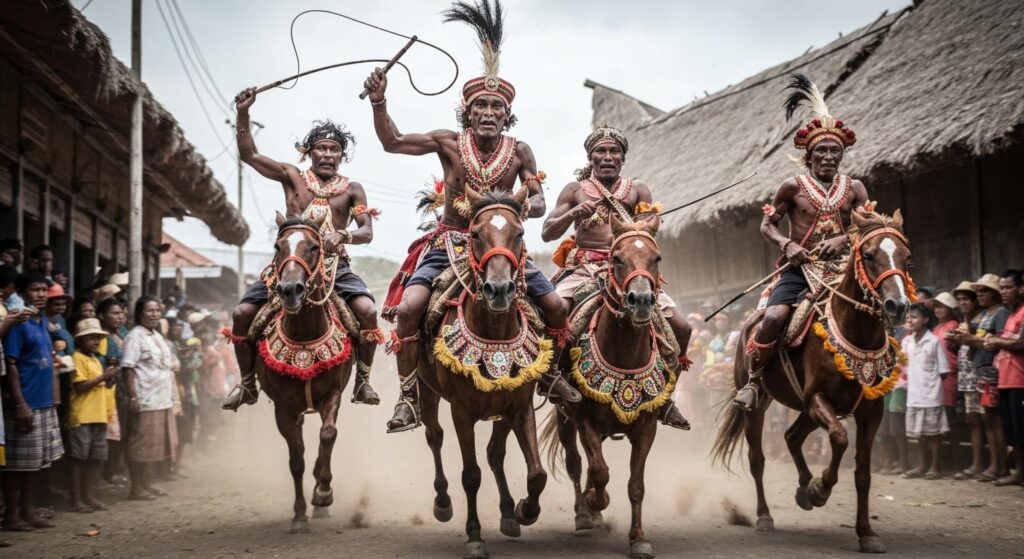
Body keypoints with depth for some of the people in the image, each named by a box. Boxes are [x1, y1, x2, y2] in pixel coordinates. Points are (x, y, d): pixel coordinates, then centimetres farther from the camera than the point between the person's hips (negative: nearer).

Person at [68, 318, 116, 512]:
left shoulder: (96, 360, 19)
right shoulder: (78, 358, -8)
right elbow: (80, 386, -17)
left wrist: (108, 378, 10)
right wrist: (102, 377, -16)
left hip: (98, 415, 9)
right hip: (82, 417, -9)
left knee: (95, 458, 11)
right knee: (79, 458, -5)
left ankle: (88, 496, 19)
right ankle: (76, 500, -2)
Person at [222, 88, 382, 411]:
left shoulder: (352, 189, 6)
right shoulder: (292, 178, 7)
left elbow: (367, 232, -3)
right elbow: (248, 154, 5)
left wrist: (343, 235, -25)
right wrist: (243, 113, -6)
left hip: (334, 265, -1)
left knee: (367, 309, -26)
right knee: (243, 312, -12)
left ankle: (362, 380, -12)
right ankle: (247, 384, 5)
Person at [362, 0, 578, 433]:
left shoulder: (519, 152, 0)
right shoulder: (449, 143, -4)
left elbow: (538, 201, 3)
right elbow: (392, 143, -4)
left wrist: (523, 208, -21)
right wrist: (378, 104, -18)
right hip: (449, 241, -2)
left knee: (556, 306, -4)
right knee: (410, 306, -23)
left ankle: (549, 373, 25)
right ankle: (409, 398, -12)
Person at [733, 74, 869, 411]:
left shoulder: (854, 189, 9)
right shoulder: (794, 187, 2)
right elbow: (767, 225, 6)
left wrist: (845, 239, -14)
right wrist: (786, 244, -14)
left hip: (840, 269, 3)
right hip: (800, 268, -3)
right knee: (774, 316, -28)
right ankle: (753, 379, -8)